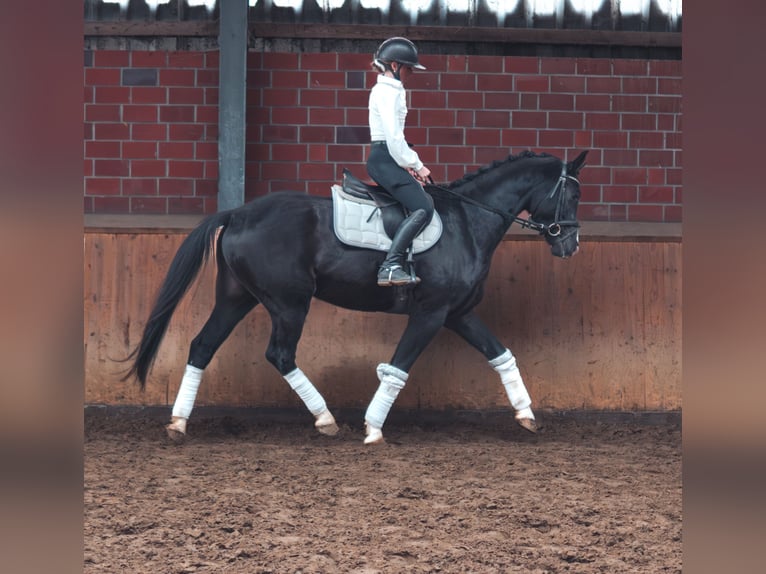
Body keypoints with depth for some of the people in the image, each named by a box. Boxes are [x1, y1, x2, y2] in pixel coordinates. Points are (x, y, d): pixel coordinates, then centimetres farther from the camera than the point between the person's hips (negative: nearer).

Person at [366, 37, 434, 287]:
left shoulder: (390, 90, 20)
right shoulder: (387, 92, -12)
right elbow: (393, 137, -19)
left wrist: (408, 164, 14)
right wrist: (416, 165, -11)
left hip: (386, 159, 11)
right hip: (384, 159, -11)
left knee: (426, 201, 10)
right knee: (423, 208, -22)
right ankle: (390, 266, -29)